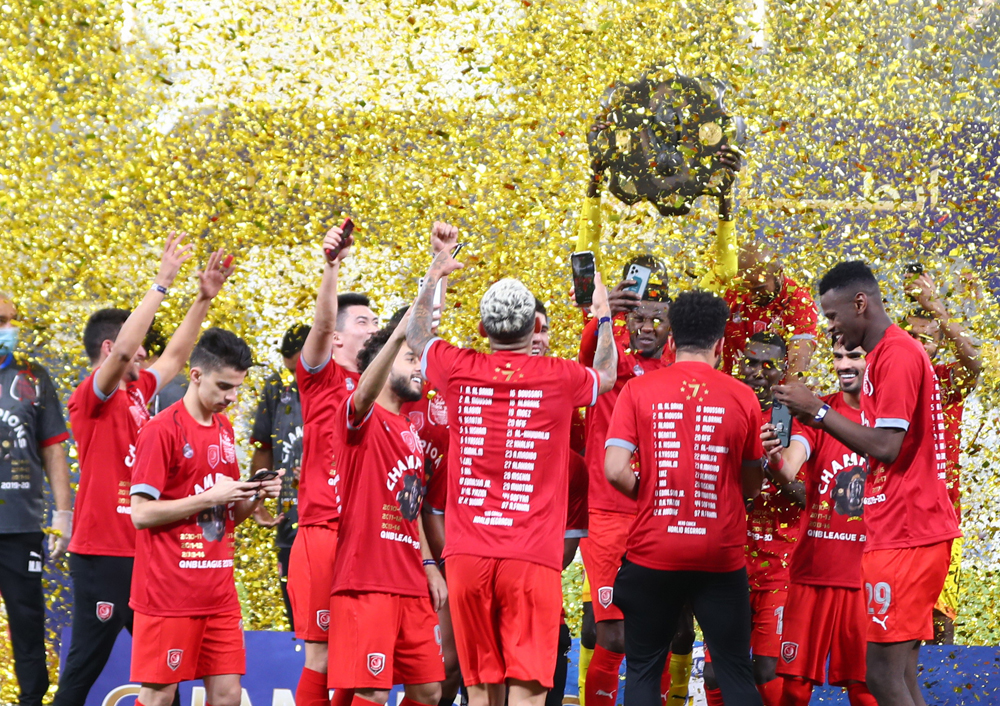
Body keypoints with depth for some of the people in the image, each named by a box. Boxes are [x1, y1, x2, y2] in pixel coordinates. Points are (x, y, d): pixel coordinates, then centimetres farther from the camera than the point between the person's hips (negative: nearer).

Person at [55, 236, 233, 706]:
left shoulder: (137, 393, 11)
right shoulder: (92, 396, -10)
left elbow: (176, 354, 22)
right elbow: (122, 349, -26)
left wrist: (204, 297, 12)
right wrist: (162, 283, -25)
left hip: (142, 552, 8)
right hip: (102, 556, -8)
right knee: (83, 668, -4)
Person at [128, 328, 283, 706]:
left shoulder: (224, 431, 13)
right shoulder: (162, 430, -10)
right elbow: (141, 513, -14)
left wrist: (255, 497, 1)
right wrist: (209, 497, -17)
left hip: (219, 592, 7)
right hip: (168, 594, -7)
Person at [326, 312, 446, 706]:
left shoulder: (409, 431, 20)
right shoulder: (363, 418, -5)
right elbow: (365, 393, -31)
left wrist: (429, 565, 17)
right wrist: (401, 333, -45)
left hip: (411, 585, 8)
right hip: (367, 583, -8)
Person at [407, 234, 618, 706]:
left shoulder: (458, 371, 3)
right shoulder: (559, 378, -1)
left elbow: (416, 334, 27)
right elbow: (606, 376, 25)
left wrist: (436, 274, 35)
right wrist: (603, 316, 35)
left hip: (467, 555, 3)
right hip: (531, 558, -3)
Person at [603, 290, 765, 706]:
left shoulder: (638, 390, -2)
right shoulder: (742, 398, 0)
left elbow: (615, 470, -9)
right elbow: (752, 486, 7)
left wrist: (646, 494, 10)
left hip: (654, 551, 0)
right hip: (721, 555, 0)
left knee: (643, 670, 10)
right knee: (735, 672, 7)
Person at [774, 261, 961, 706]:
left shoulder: (896, 355, -13)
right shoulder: (893, 352, 19)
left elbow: (886, 447, -20)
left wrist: (819, 411, -12)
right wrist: (819, 419, 14)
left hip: (906, 536, -10)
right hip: (904, 531, 10)